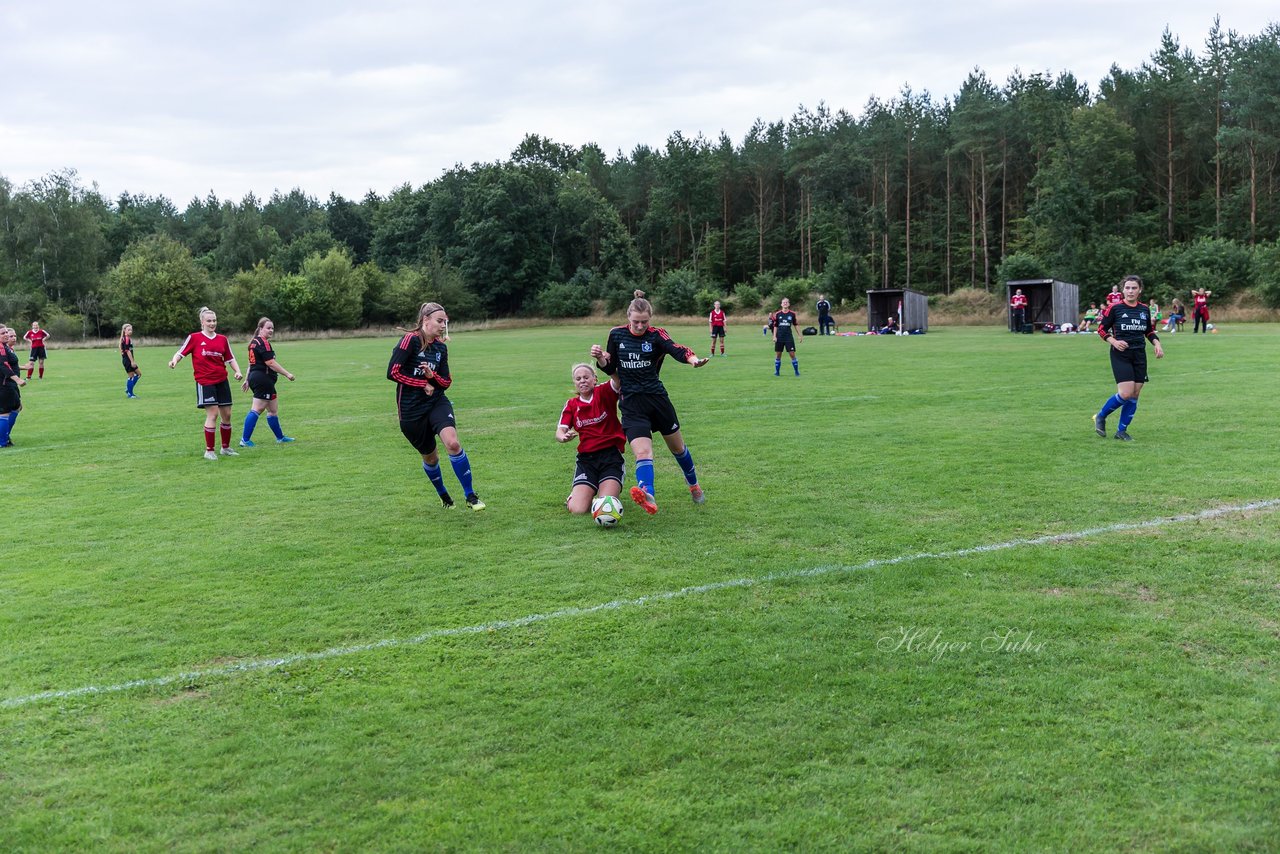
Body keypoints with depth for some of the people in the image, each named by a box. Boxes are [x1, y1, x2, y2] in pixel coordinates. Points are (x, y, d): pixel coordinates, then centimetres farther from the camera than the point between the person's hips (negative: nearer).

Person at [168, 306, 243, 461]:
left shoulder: (223, 339, 10)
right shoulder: (194, 338, -1)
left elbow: (230, 358, 14)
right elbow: (180, 353, -2)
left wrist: (237, 371, -1)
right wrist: (174, 361, -23)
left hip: (222, 381, 5)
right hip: (205, 382, -5)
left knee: (226, 415, 7)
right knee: (212, 414, -11)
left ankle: (226, 448, 23)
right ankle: (209, 451, -1)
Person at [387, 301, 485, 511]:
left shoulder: (441, 347, 7)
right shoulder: (410, 340, -11)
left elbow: (447, 382, 10)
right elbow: (392, 372, -17)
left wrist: (432, 376, -12)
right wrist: (423, 384, -12)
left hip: (437, 403, 3)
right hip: (411, 411, -3)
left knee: (453, 443, -23)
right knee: (430, 457, 11)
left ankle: (470, 495, -15)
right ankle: (444, 495, 38)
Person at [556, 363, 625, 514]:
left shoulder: (603, 392, 0)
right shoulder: (571, 405, 10)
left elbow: (618, 379, -21)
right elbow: (560, 431, 0)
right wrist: (564, 436, -26)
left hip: (611, 455, -2)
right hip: (586, 458, 2)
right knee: (577, 509, -15)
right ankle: (575, 495, 22)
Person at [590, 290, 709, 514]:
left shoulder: (656, 335, -7)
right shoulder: (616, 335, 1)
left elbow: (677, 350, -27)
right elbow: (610, 368, 11)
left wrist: (693, 359, -49)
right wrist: (600, 358, -12)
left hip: (657, 397, 0)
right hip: (631, 403, 0)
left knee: (677, 447, 17)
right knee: (642, 452, -21)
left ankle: (694, 485, 42)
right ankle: (648, 496, -43)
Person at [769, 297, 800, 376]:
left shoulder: (792, 314, 0)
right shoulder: (777, 314, 1)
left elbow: (795, 325, 9)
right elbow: (775, 326, 4)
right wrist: (774, 336, -2)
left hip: (789, 337, -1)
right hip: (779, 337, 1)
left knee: (792, 354, -5)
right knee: (778, 355, 5)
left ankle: (797, 371, 4)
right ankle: (777, 372, 16)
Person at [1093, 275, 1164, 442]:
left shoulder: (1145, 309, 7)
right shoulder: (1115, 308, -6)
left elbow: (1149, 331, 19)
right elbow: (1101, 329, -1)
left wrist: (1157, 344, 2)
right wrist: (1113, 341, -17)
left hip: (1140, 356, 5)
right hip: (1121, 355, -5)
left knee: (1135, 395, 3)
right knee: (1126, 393, -17)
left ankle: (1121, 431, 14)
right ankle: (1100, 417, 6)